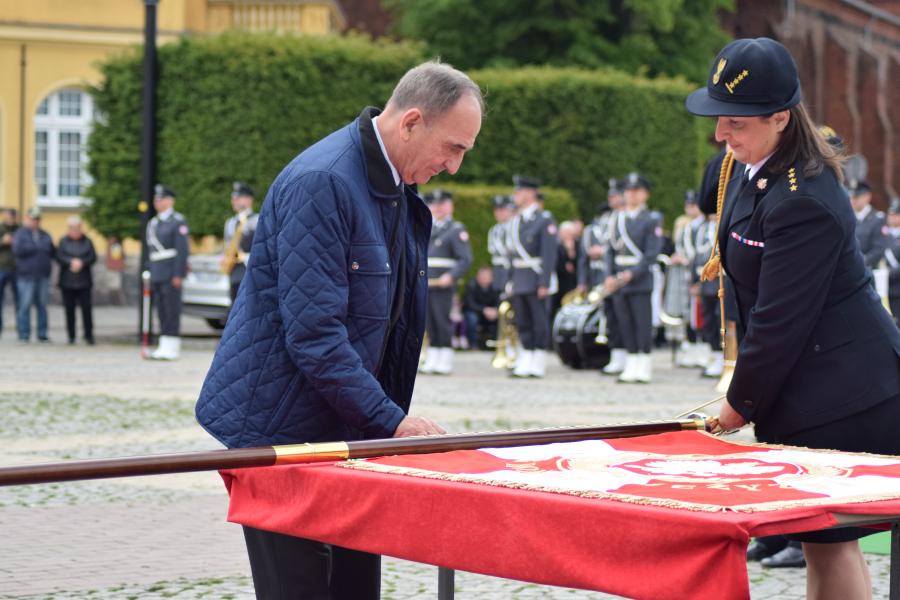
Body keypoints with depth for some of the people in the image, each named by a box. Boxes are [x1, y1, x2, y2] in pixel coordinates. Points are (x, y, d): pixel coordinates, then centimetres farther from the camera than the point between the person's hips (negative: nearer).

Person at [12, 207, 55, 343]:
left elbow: (53, 253, 13)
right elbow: (17, 249, -14)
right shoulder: (20, 234, 3)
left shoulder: (45, 235, 17)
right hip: (26, 276, -4)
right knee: (25, 305, -6)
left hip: (43, 276, 4)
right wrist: (38, 248, -9)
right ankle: (24, 335, -3)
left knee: (42, 305, 5)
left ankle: (42, 334, 9)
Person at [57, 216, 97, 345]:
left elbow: (93, 257, 0)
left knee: (86, 308, -6)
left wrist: (81, 262, -15)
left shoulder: (87, 241, 8)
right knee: (69, 309, 2)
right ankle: (71, 336, 9)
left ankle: (88, 335, 1)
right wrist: (71, 262, -17)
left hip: (84, 281, 0)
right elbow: (59, 257, -3)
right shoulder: (63, 241, 6)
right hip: (67, 281, 0)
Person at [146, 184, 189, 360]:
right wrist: (150, 275, 16)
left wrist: (178, 275, -18)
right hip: (157, 273, 8)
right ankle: (164, 347, 9)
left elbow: (183, 250, -12)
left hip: (171, 274, -8)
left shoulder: (178, 222, -6)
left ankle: (172, 348, -6)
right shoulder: (153, 223, 18)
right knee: (161, 311, 7)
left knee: (172, 311, -7)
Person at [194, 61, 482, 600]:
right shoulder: (322, 183, -20)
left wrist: (392, 420, 12)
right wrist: (391, 419, -21)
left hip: (347, 431, 9)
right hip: (280, 428, -9)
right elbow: (313, 333, -24)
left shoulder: (400, 193, 11)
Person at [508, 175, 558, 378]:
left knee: (540, 322, -3)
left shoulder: (544, 220, -8)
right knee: (523, 323, 8)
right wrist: (511, 281, 13)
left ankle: (538, 364, 1)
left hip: (538, 279, -7)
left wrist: (544, 283, -18)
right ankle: (525, 363, 13)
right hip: (519, 282, 7)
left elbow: (549, 254, -13)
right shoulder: (516, 220, 15)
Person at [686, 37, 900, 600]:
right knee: (823, 542, 14)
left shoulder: (802, 203, -26)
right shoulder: (757, 171, 6)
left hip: (840, 395, -10)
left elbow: (781, 320, -21)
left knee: (830, 542, -4)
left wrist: (741, 404, -9)